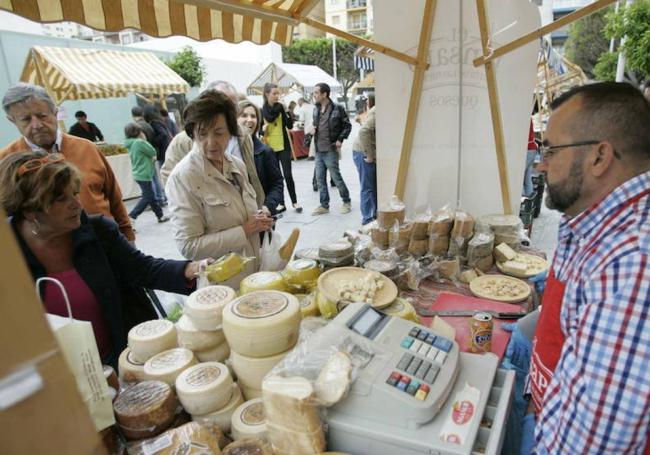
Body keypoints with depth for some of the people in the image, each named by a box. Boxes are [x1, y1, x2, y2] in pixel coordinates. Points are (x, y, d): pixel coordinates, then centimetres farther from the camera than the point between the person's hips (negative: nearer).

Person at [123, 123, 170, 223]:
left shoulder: (131, 144, 9)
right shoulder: (140, 142, -19)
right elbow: (153, 152, -11)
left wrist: (151, 157, -1)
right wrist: (145, 140, -3)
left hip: (139, 174, 9)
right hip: (143, 175, -9)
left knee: (150, 196, 16)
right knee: (147, 197, -3)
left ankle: (160, 215, 26)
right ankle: (131, 216, -8)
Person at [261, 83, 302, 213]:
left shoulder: (281, 107, -3)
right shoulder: (262, 110, -2)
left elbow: (290, 126, -8)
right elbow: (260, 129, 3)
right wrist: (262, 129, -16)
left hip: (283, 146, -1)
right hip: (270, 147, 1)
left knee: (287, 174, -1)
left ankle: (295, 202, 12)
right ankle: (281, 203, 17)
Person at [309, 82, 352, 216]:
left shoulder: (337, 109, -9)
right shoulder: (316, 109, 10)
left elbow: (347, 125, -2)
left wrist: (340, 140, -12)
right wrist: (312, 128, 3)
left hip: (331, 150, -6)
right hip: (319, 150, 6)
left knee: (336, 177, 1)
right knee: (320, 178, 8)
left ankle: (346, 202, 19)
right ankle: (324, 205, 19)